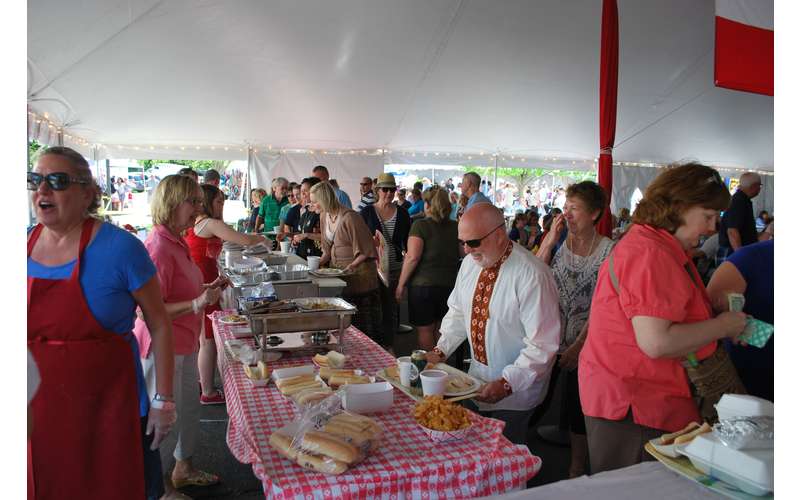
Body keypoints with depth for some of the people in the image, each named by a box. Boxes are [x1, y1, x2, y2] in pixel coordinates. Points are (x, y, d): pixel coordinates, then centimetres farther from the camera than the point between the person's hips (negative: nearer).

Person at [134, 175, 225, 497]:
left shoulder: (176, 242, 7)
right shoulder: (159, 247, -24)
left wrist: (205, 289, 8)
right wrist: (196, 304, -36)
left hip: (183, 343, 10)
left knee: (189, 407, 23)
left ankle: (183, 469, 43)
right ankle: (163, 488, 27)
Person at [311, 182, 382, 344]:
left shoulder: (349, 218, -18)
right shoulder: (324, 216, 8)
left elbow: (364, 251, -16)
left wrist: (350, 267, -22)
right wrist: (320, 262, 1)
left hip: (358, 275, -7)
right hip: (339, 276, 8)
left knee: (364, 326, 0)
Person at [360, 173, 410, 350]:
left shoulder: (402, 213, 6)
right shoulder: (367, 212, 1)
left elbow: (407, 241, 10)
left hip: (395, 266, 2)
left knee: (391, 307, 7)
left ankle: (389, 345, 19)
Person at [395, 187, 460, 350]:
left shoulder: (420, 225, -10)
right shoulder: (456, 227, 5)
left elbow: (413, 257, -17)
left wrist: (401, 284, -11)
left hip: (423, 284, -5)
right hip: (450, 284, 5)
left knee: (425, 330, 5)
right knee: (441, 330, 16)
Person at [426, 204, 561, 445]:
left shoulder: (532, 275, -26)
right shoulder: (470, 263, -3)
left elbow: (542, 345, -24)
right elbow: (458, 312, 10)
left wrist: (507, 384, -27)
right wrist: (440, 351, 0)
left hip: (516, 388, -6)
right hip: (477, 379, 6)